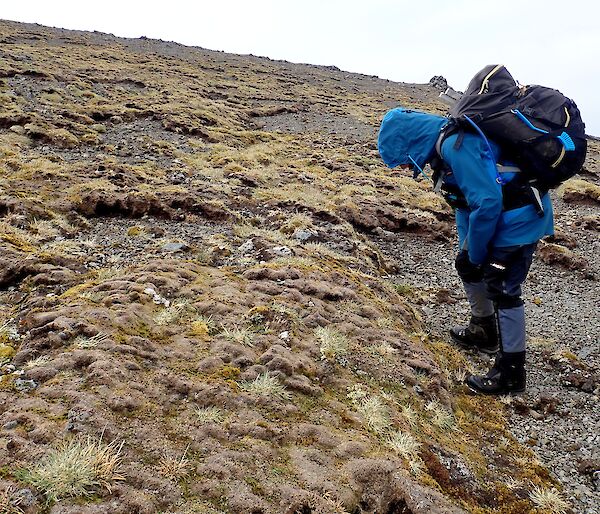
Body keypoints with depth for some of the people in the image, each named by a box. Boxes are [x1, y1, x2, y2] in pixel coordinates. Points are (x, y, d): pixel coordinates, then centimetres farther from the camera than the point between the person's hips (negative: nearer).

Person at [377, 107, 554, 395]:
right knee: (466, 266, 19)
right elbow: (467, 200, 14)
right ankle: (484, 332, 39)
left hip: (519, 218, -10)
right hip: (502, 215, 10)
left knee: (503, 290, -5)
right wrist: (466, 249, 10)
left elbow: (487, 203, -29)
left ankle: (511, 374, 9)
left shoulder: (457, 146, -26)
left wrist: (476, 253, -15)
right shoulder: (448, 143, 6)